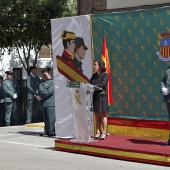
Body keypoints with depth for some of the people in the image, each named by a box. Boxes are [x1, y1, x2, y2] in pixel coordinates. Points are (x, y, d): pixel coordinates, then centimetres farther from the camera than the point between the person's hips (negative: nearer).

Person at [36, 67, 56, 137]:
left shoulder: (52, 81, -7)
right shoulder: (42, 82, 20)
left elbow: (49, 92, -15)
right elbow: (39, 90, 22)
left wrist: (41, 97, -11)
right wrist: (38, 96, 1)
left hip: (50, 103, -9)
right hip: (44, 103, 9)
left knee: (51, 118, -10)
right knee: (45, 118, 14)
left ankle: (52, 131, -7)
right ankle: (46, 131, 22)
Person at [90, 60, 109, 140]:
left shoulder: (105, 75, -5)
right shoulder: (94, 75, 15)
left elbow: (102, 85, -18)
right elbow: (90, 83, 11)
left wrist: (93, 86, -26)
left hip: (102, 96, -6)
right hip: (95, 96, 6)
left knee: (103, 115, -1)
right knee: (97, 115, 7)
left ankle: (104, 133, 3)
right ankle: (98, 132, 12)